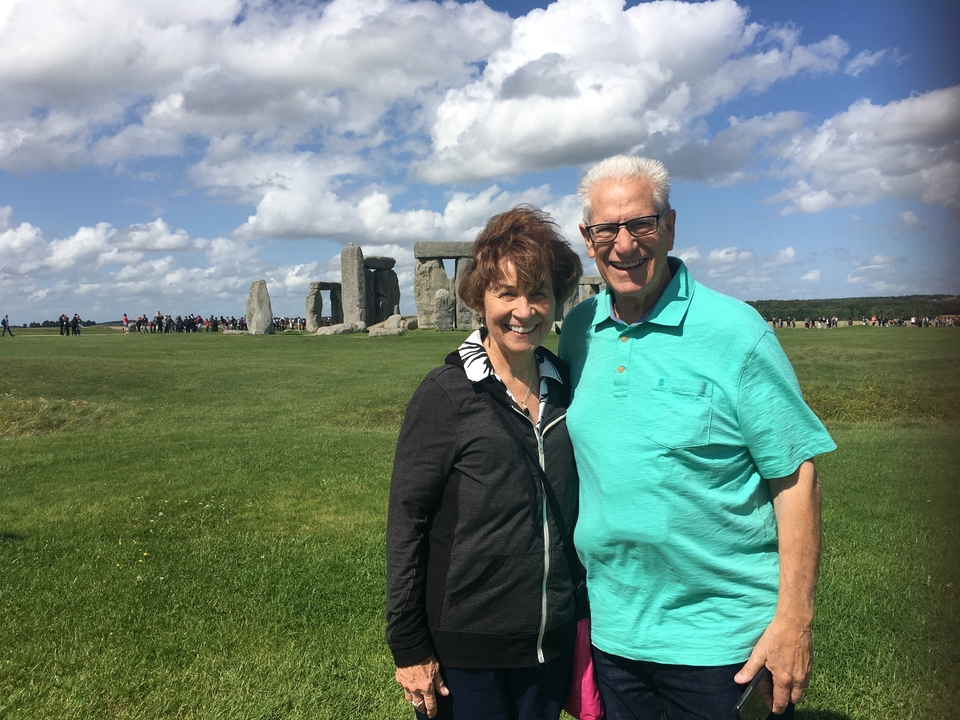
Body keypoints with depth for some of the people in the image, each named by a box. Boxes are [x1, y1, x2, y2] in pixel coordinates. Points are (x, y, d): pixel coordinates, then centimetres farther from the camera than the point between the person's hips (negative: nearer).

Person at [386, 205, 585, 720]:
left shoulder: (565, 387, 2)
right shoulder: (446, 395, -13)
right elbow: (406, 523, -11)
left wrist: (581, 612, 13)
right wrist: (409, 649, -11)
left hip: (553, 642, 5)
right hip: (467, 653, -4)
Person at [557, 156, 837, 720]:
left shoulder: (733, 331, -13)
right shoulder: (579, 330, 1)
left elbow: (795, 476, -12)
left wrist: (795, 620, -14)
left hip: (720, 640, -4)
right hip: (612, 627, 5)